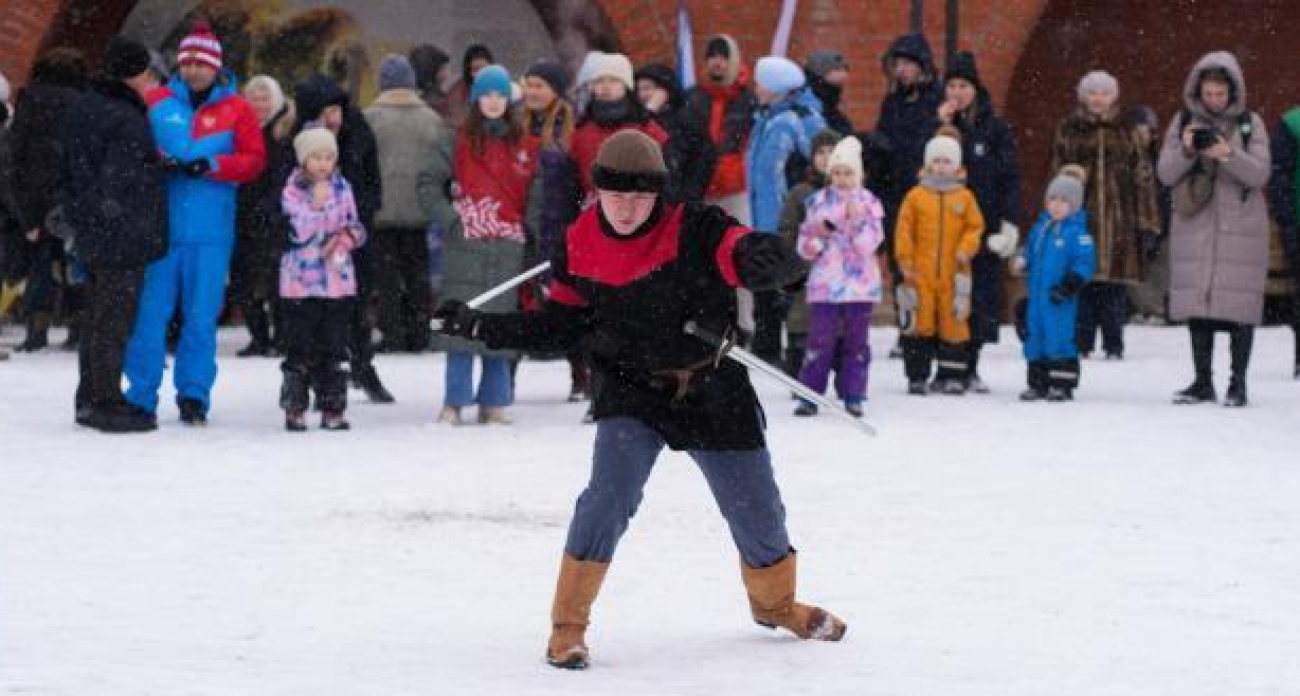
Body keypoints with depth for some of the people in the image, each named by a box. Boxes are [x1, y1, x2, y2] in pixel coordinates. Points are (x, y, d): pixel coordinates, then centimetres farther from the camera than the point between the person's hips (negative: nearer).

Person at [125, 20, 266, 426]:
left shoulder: (236, 110, 6)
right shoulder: (158, 103, 8)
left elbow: (254, 161, -1)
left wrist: (210, 165, -15)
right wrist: (159, 161, -11)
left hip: (211, 231, -1)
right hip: (159, 223, 1)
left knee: (202, 315, 2)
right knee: (151, 311, -1)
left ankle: (194, 395, 11)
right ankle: (140, 397, 6)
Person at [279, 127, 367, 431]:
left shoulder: (343, 188, 7)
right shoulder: (293, 191, -5)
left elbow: (356, 227, 12)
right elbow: (297, 233, -15)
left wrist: (346, 239, -8)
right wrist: (316, 204, -26)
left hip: (338, 280, 3)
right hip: (301, 282, -3)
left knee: (334, 348, 6)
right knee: (300, 348, -1)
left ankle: (333, 409, 12)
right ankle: (295, 409, 6)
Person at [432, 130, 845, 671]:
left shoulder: (696, 230, -18)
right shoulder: (580, 245, -7)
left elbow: (782, 263, -27)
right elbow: (561, 325, 6)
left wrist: (767, 259, -52)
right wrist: (482, 326, -3)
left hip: (713, 392, 0)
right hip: (631, 391, 0)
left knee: (757, 509, 10)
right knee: (609, 498, -22)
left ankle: (775, 603, 41)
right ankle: (568, 623, -7)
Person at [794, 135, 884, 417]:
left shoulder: (869, 202, 2)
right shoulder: (819, 201, 5)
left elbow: (870, 243, -6)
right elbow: (805, 239, 9)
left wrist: (856, 220, -19)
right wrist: (811, 245, -12)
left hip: (859, 284, 0)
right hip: (825, 283, 0)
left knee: (856, 342, 5)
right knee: (819, 340, -3)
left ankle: (853, 397, 12)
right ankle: (809, 396, 2)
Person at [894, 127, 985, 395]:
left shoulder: (964, 197, 4)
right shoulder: (916, 196, 2)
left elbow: (975, 226, 7)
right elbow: (904, 229, 4)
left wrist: (965, 250, -9)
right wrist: (906, 261, -2)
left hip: (953, 272, 0)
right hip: (921, 272, 0)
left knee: (953, 321, 2)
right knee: (920, 321, 1)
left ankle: (952, 375, 11)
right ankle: (917, 376, 7)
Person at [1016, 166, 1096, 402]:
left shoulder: (1077, 232, -10)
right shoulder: (1040, 227, 12)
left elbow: (1085, 262, -14)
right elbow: (1030, 252, 25)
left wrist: (1068, 286, -18)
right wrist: (1023, 262, 5)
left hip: (1059, 300, -7)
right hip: (1037, 295, 7)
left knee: (1060, 338, -6)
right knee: (1035, 336, 11)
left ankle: (1063, 384, 1)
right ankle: (1038, 383, 19)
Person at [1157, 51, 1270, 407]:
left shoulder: (1250, 124, 3)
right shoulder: (1184, 122, 7)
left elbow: (1260, 173, -6)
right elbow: (1166, 174, 3)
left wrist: (1229, 154, -23)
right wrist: (1185, 150, -16)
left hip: (1240, 228, -2)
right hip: (1194, 227, 2)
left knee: (1240, 305, -5)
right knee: (1197, 303, 3)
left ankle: (1238, 383, -1)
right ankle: (1203, 382, 11)